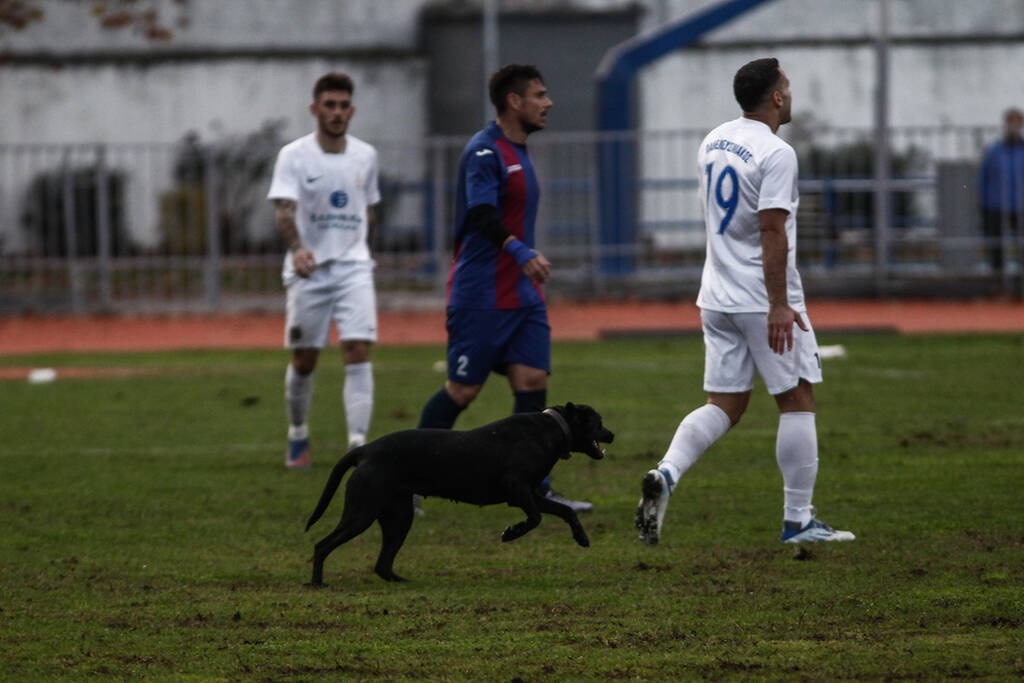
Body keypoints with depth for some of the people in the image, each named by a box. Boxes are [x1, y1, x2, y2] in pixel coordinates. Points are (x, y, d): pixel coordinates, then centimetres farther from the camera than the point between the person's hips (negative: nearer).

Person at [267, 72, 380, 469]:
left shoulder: (365, 156, 6)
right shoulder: (294, 156, -6)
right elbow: (284, 211, -19)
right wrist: (297, 249, -36)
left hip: (354, 268, 2)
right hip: (307, 271, -2)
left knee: (359, 353, -13)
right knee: (304, 360, 5)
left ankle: (358, 446, -17)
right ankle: (298, 436, 28)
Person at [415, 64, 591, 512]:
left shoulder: (518, 153, 17)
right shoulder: (484, 151, -13)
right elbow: (481, 215, -26)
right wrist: (521, 252, -38)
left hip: (522, 297, 8)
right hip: (481, 294, -8)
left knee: (533, 382, -2)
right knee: (462, 390, -3)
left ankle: (535, 489, -3)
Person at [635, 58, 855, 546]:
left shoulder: (712, 143, 10)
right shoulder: (775, 153, -15)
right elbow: (772, 231, -21)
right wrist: (779, 305, -22)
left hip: (717, 298, 7)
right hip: (764, 299, -7)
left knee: (724, 405, 10)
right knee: (797, 401, 3)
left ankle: (666, 474, -13)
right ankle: (798, 521, 5)